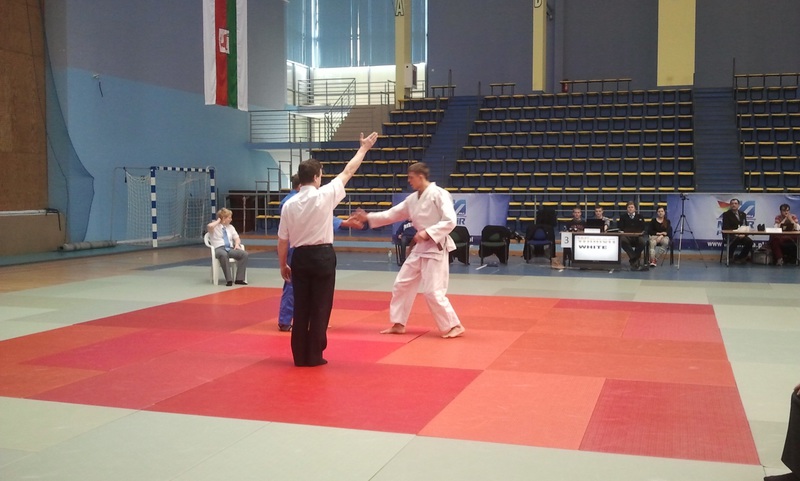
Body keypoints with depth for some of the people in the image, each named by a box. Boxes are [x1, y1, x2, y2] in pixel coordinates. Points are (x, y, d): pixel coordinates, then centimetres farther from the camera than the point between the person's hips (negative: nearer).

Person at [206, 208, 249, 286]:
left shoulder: (230, 227, 23)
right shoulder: (215, 226, 4)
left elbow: (237, 238, 20)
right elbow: (209, 226, -21)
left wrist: (237, 244, -3)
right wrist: (218, 221, -4)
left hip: (230, 249, 5)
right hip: (219, 249, -5)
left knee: (244, 253, -24)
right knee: (223, 255, -43)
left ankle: (239, 279, -24)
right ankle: (228, 280, -41)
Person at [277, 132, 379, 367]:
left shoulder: (289, 204, -1)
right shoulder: (325, 195, -11)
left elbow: (282, 241, 4)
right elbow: (348, 171, 0)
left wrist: (283, 265, 18)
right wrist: (364, 148, 13)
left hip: (300, 257, 4)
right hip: (322, 256, -3)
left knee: (300, 307, 10)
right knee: (320, 307, 4)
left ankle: (300, 355, 14)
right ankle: (313, 356, 8)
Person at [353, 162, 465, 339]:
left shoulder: (439, 194, -15)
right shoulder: (413, 198, 9)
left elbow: (450, 221, -21)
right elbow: (392, 214, 14)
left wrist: (427, 233, -24)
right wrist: (368, 217, 7)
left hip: (436, 248, -9)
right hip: (420, 247, 9)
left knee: (433, 291, -11)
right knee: (402, 284, 11)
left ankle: (454, 326, 3)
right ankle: (398, 324, 23)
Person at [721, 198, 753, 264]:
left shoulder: (743, 214, 16)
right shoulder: (726, 214, 1)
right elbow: (726, 227, -8)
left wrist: (743, 233, -12)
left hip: (741, 235, 5)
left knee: (750, 241, -23)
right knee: (735, 240, -37)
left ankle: (740, 257, -5)